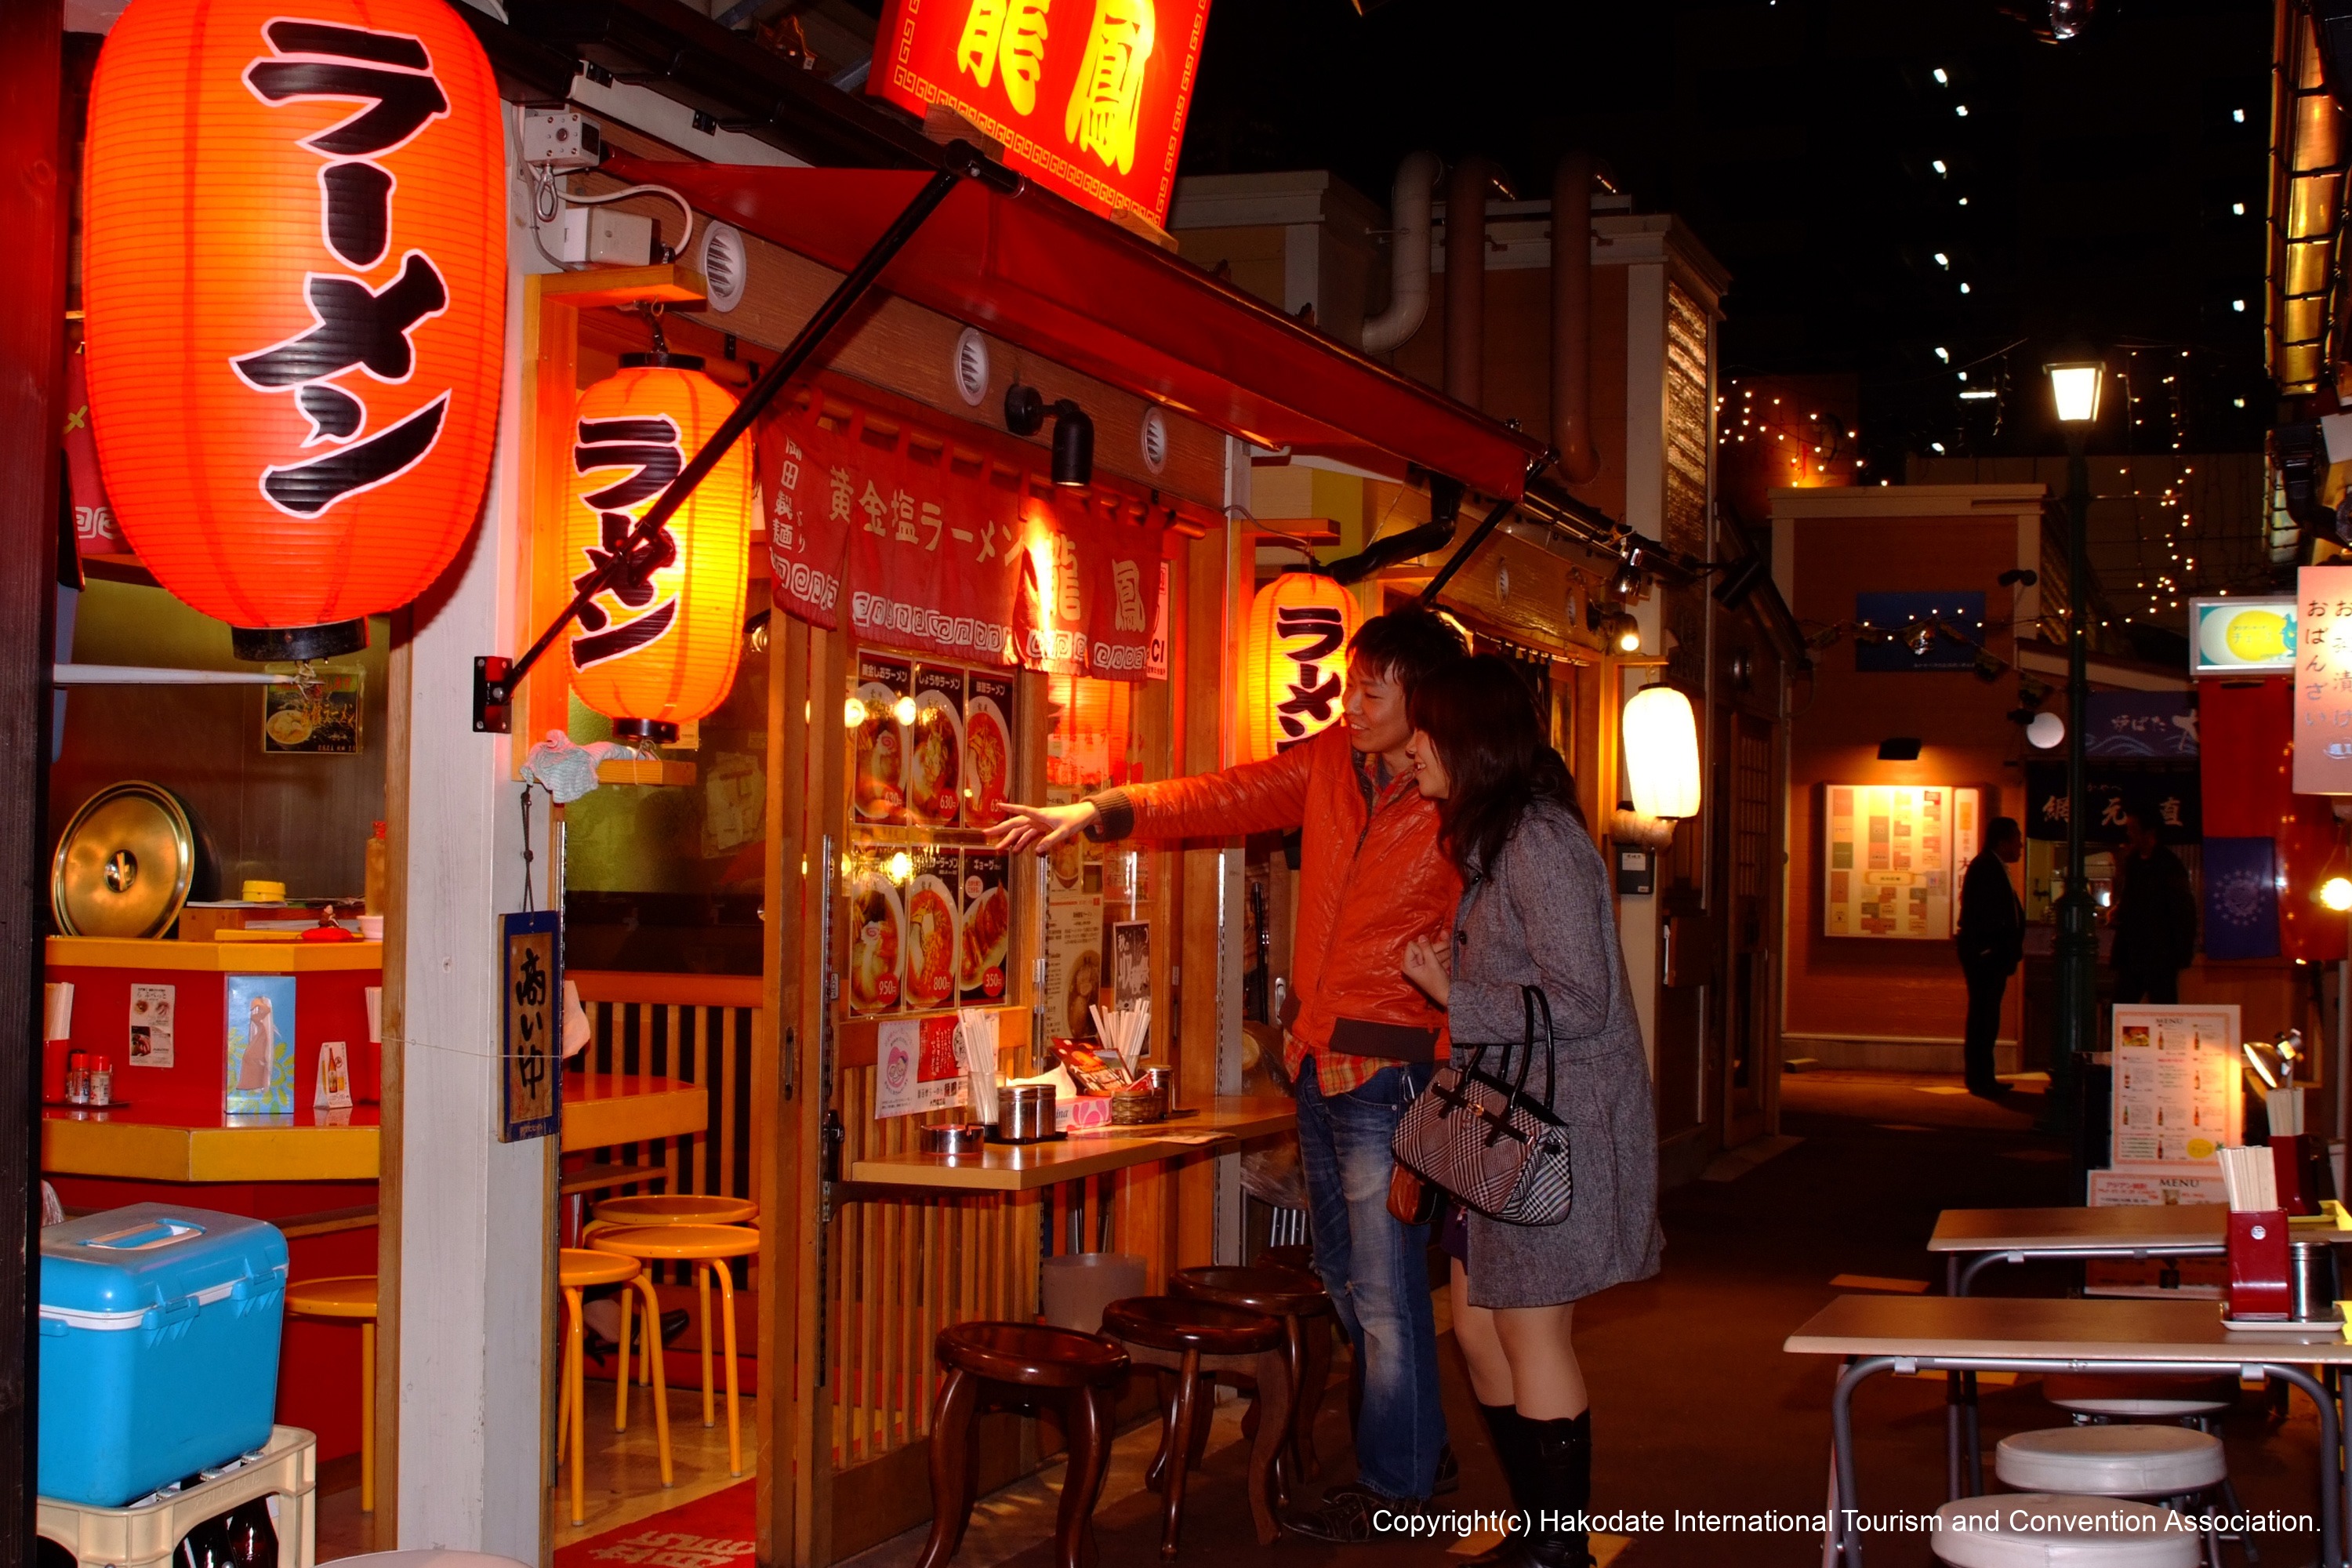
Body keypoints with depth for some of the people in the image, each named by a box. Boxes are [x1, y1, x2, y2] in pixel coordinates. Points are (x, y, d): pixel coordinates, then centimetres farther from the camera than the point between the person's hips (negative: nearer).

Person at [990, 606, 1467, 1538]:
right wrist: (1100, 814, 0)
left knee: (1384, 1292, -1)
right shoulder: (1332, 761, 4)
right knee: (1344, 1276, 17)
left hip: (1387, 1067, -8)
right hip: (1317, 1058, 8)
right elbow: (1228, 798, 10)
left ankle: (1392, 1485, 15)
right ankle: (1415, 1449, 32)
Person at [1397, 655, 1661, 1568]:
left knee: (1531, 1332, -4)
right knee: (1478, 1324, 12)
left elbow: (1577, 1003, -20)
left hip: (1561, 1124, -10)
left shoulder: (1540, 844, -16)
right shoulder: (1494, 842, 15)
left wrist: (1453, 996, -14)